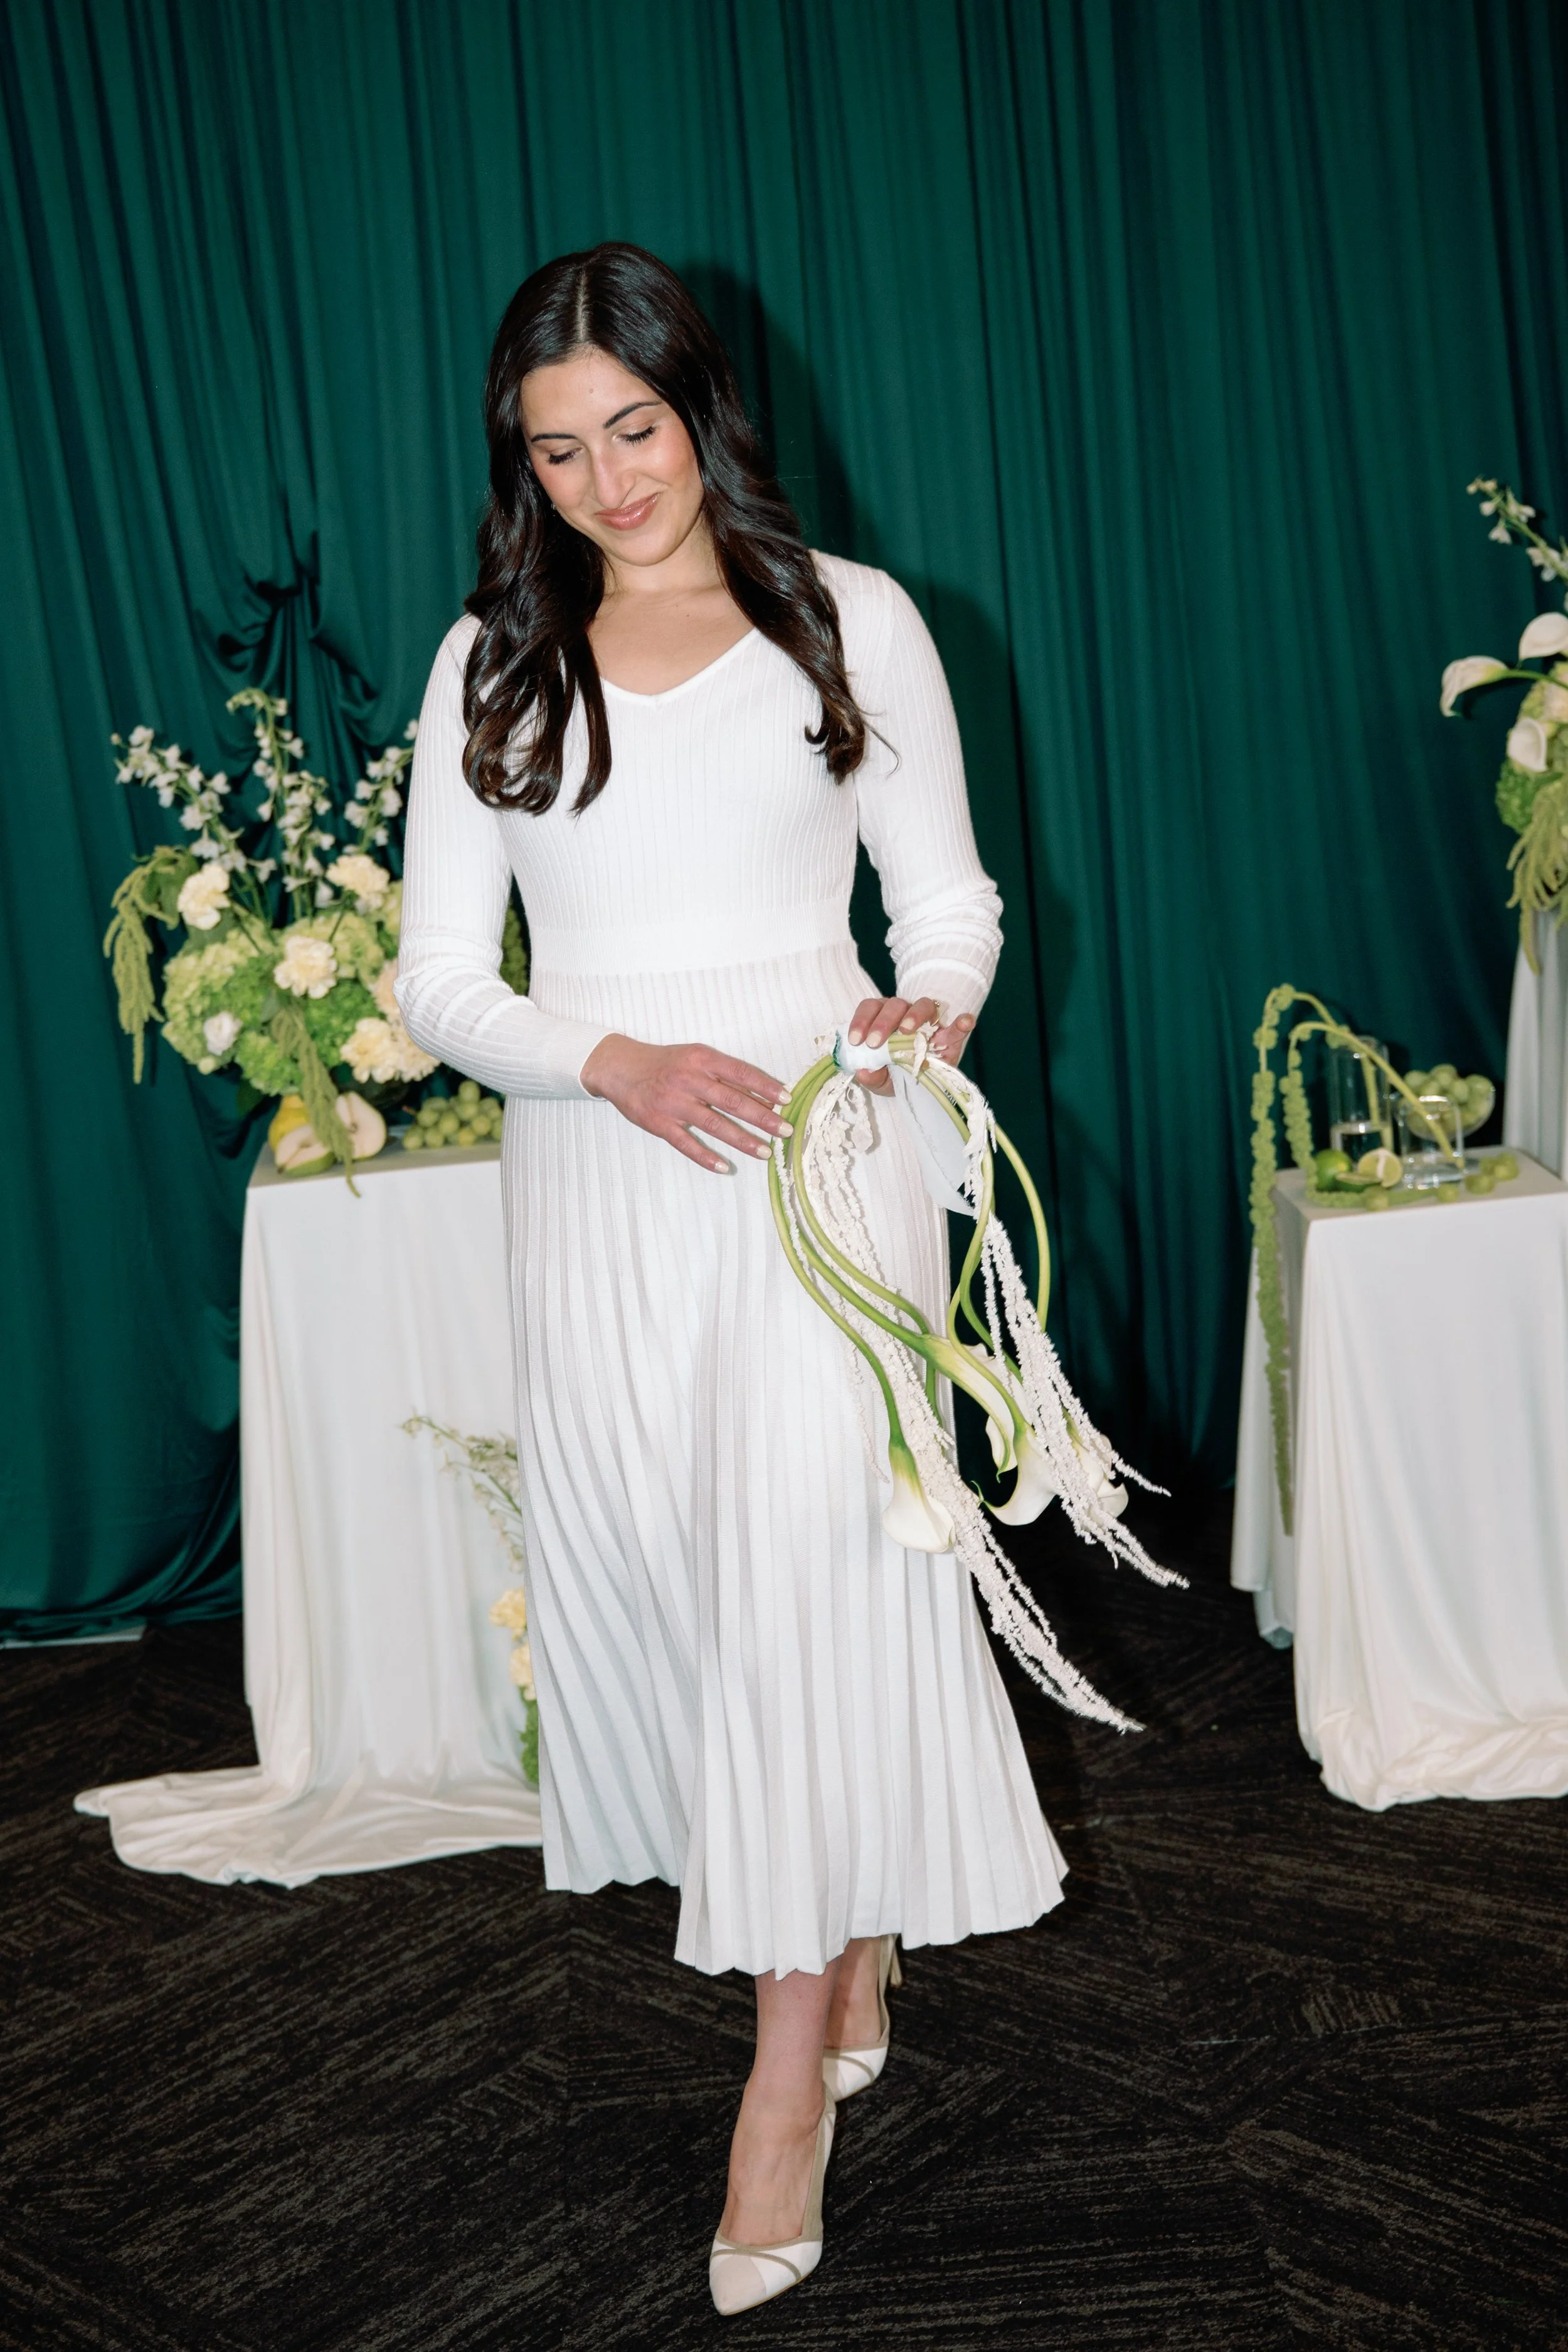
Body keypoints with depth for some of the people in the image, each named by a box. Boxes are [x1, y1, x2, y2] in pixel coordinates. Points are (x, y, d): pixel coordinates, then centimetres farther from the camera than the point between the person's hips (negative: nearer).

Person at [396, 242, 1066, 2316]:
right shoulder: (491, 668, 8)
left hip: (818, 1155, -3)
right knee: (652, 1570, 7)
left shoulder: (852, 624, 4)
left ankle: (793, 2072, 4)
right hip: (599, 1187, 3)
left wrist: (923, 1021, -15)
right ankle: (849, 1965, 29)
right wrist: (616, 1062, -13)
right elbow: (442, 978, 5)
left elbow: (953, 908, 7)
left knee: (807, 1568, -10)